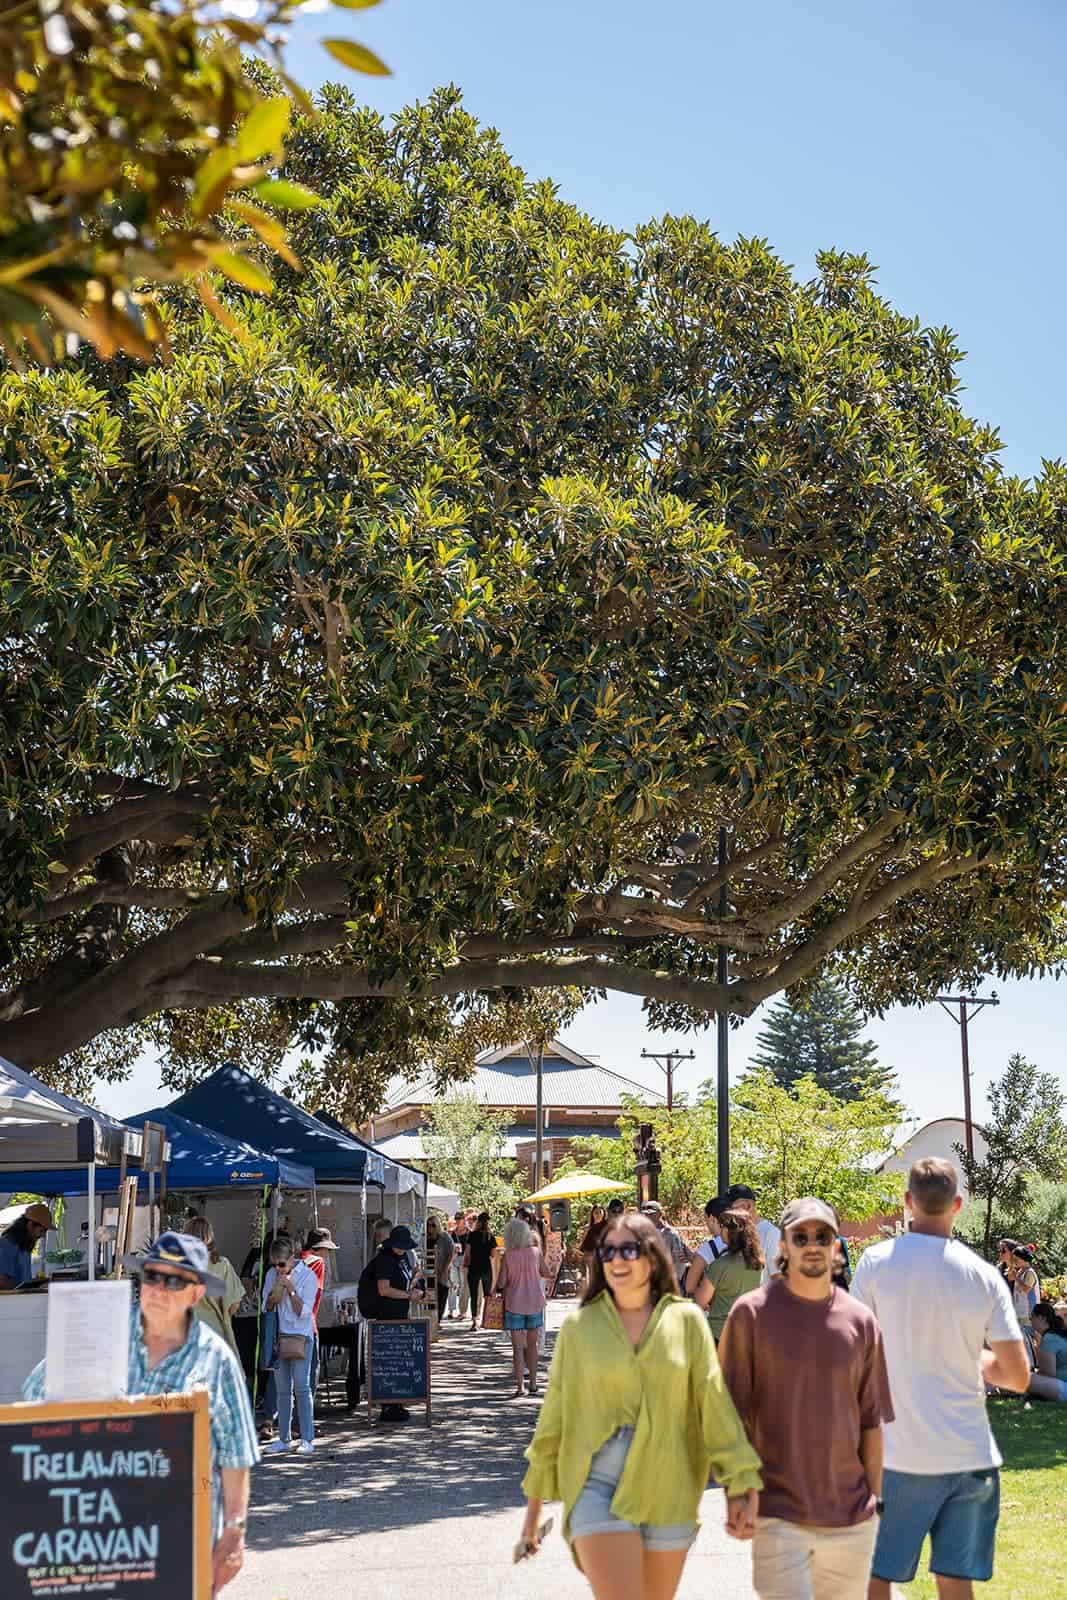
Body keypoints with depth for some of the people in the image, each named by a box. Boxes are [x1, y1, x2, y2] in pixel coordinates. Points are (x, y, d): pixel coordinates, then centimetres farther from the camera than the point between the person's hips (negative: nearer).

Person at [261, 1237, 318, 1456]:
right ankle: (284, 1439, 11)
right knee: (282, 1389, 6)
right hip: (278, 1335, 5)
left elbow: (303, 1311, -12)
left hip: (301, 1335, -5)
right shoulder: (272, 1275, 7)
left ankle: (307, 1439, -5)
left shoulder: (307, 1276, -8)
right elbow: (266, 1308, 11)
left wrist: (290, 1289, -18)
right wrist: (273, 1296, -9)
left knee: (301, 1387, -9)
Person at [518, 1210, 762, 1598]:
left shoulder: (686, 1320, 1)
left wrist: (739, 1486, -8)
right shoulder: (580, 1326, 1)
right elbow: (554, 1417, 6)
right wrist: (534, 1505, 9)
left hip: (667, 1491, 2)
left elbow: (714, 1401, -1)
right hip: (597, 1485, -2)